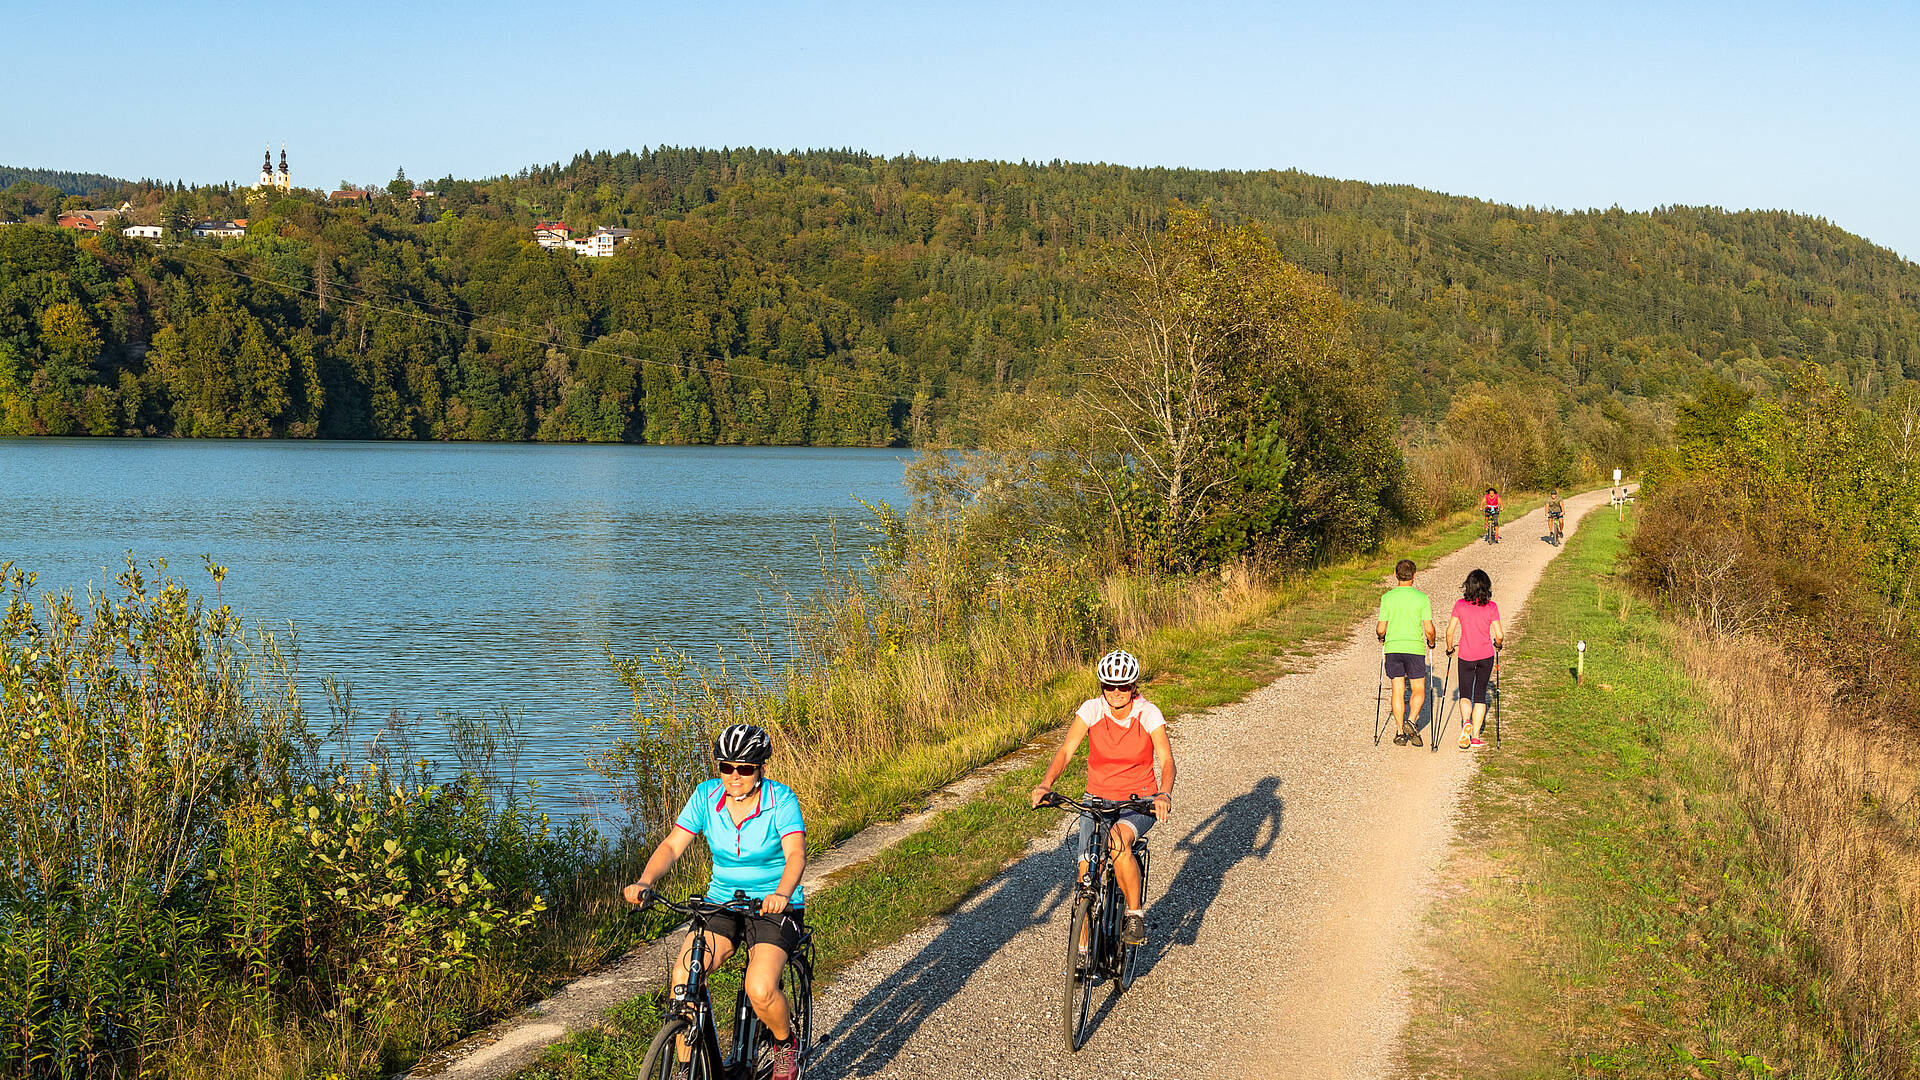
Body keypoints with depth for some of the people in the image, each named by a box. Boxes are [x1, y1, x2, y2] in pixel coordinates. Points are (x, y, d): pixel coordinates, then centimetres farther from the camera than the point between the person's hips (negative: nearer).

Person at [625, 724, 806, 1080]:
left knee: (760, 991, -26)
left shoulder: (780, 799, -15)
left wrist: (782, 894, -47)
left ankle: (786, 1044, 8)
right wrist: (644, 882, -27)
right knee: (683, 976, -21)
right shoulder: (707, 795, -5)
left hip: (775, 906, -3)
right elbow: (672, 845, -8)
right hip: (722, 902, 4)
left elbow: (795, 854, -27)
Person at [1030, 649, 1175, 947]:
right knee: (1087, 874, -12)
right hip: (1098, 800, 2)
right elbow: (1066, 750, -14)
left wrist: (1164, 794, -41)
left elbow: (1166, 759, -20)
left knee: (1118, 843, -34)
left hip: (1139, 803, -2)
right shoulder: (1091, 709, -7)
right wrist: (1046, 783, -33)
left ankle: (1135, 914, -12)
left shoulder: (1149, 714, -11)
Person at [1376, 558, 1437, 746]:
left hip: (1392, 648, 2)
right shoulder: (1422, 598, -4)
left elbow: (1381, 629, 0)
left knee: (1398, 690, 7)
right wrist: (1431, 643, 17)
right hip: (1415, 647, -2)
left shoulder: (1387, 598, 0)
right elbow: (1429, 629, -4)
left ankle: (1401, 732, 6)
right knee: (1419, 690, 9)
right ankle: (1411, 721, -12)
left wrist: (1381, 638, 23)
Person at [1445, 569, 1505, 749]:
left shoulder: (1460, 605, -7)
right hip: (1486, 655, 0)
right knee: (1480, 695, 11)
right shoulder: (1491, 607, -7)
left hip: (1466, 656, 0)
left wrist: (1449, 648, 11)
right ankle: (1475, 737, 8)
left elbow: (1450, 631, -6)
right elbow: (1499, 635, -6)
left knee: (1465, 694, 12)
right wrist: (1498, 644, 16)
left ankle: (1466, 722, -17)